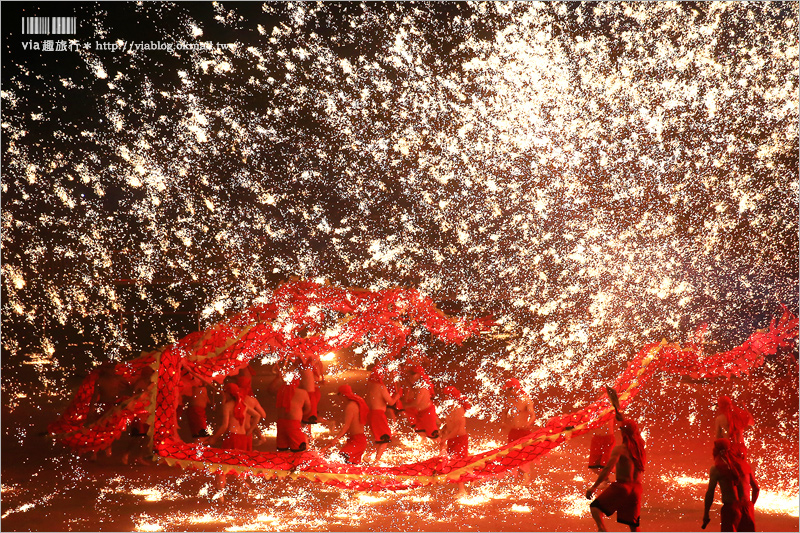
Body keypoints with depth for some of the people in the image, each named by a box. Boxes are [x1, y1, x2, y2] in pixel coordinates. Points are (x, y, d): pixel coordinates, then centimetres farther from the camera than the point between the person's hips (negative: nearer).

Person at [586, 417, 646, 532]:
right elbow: (635, 433, 32)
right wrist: (623, 419, 43)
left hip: (622, 485, -6)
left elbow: (608, 469, -19)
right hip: (637, 488, 6)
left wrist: (593, 487, -17)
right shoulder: (640, 445, 8)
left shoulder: (619, 449, -10)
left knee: (595, 507, -2)